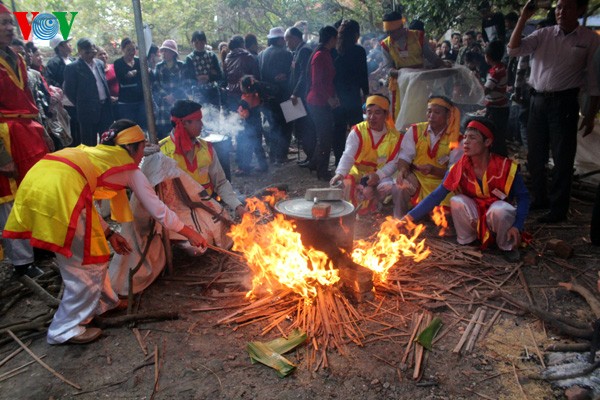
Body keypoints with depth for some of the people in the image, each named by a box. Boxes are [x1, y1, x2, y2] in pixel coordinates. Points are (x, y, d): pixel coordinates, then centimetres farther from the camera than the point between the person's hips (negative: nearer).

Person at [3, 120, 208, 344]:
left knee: (87, 253, 23)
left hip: (34, 182, 8)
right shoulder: (129, 168, 16)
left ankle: (103, 302, 40)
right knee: (87, 264, 8)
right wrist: (189, 233, 31)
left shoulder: (94, 154, 34)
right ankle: (66, 330, 20)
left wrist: (108, 234, 31)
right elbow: (157, 209, 20)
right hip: (58, 192, -8)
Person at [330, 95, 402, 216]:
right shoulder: (358, 131, -8)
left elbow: (392, 163, -6)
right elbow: (348, 156, -22)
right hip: (358, 174, -1)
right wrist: (340, 173, -40)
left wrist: (378, 175, -24)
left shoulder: (394, 136, -3)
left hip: (381, 176, 2)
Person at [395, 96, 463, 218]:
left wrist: (433, 170, -25)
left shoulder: (456, 139, -3)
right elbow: (404, 157, -2)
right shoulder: (415, 130, 0)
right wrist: (403, 170, -26)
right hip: (415, 177, 0)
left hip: (441, 182, 0)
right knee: (401, 186, -33)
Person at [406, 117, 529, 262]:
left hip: (500, 216, -1)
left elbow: (523, 197, -9)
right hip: (474, 218, 2)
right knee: (456, 201, -27)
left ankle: (507, 246, -5)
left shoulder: (506, 167, -19)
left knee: (500, 209, -36)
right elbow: (436, 196, -15)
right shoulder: (459, 169, -14)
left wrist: (517, 226, -23)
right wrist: (409, 217, -25)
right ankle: (466, 242, -3)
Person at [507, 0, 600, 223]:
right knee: (535, 155, 11)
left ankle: (558, 208, 12)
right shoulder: (544, 34, 6)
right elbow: (513, 50, -4)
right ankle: (540, 198, 29)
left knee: (562, 158, 0)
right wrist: (523, 19, -10)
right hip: (537, 100, 4)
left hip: (564, 102, -3)